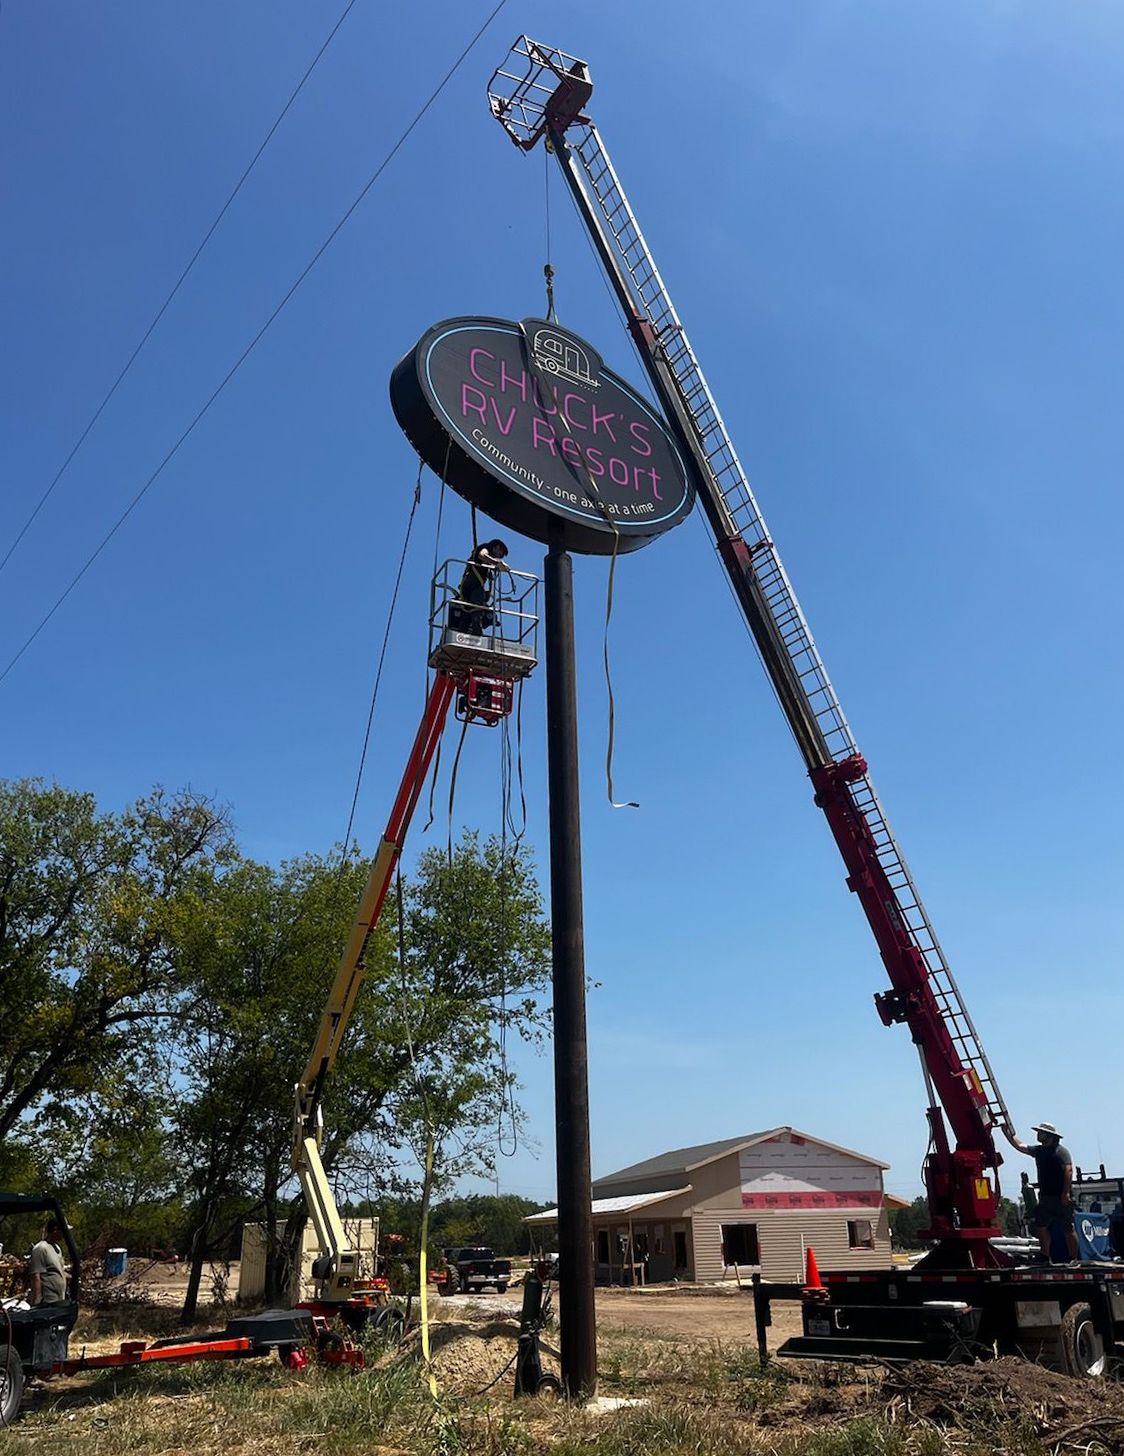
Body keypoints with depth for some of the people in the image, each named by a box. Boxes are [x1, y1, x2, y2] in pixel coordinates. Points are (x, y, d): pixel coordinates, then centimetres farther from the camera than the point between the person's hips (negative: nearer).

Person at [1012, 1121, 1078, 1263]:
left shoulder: (1061, 1151, -9)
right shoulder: (1038, 1150, 14)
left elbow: (1068, 1170, -18)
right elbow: (1019, 1146, 17)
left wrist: (1066, 1193, -23)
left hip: (1061, 1198, -8)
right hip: (1045, 1197, 8)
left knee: (1068, 1229, 0)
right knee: (1040, 1226, 6)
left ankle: (1074, 1259, 8)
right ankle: (1046, 1258, 13)